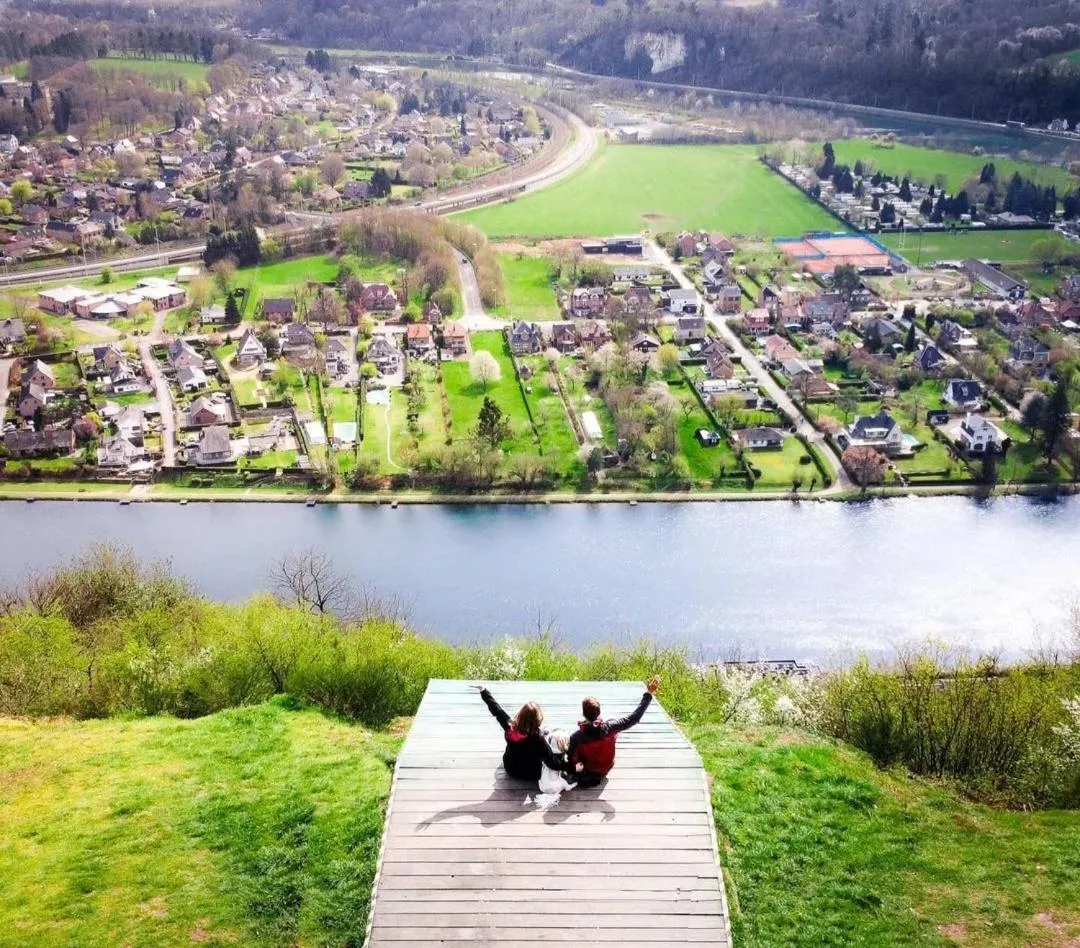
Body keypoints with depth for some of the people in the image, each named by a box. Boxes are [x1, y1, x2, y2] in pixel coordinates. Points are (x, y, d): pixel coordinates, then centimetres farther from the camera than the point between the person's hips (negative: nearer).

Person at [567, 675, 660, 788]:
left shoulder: (576, 738, -35)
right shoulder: (609, 728, -34)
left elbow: (572, 760, -22)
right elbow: (634, 717, -28)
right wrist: (648, 694, -26)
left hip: (587, 772, -1)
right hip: (606, 770, 1)